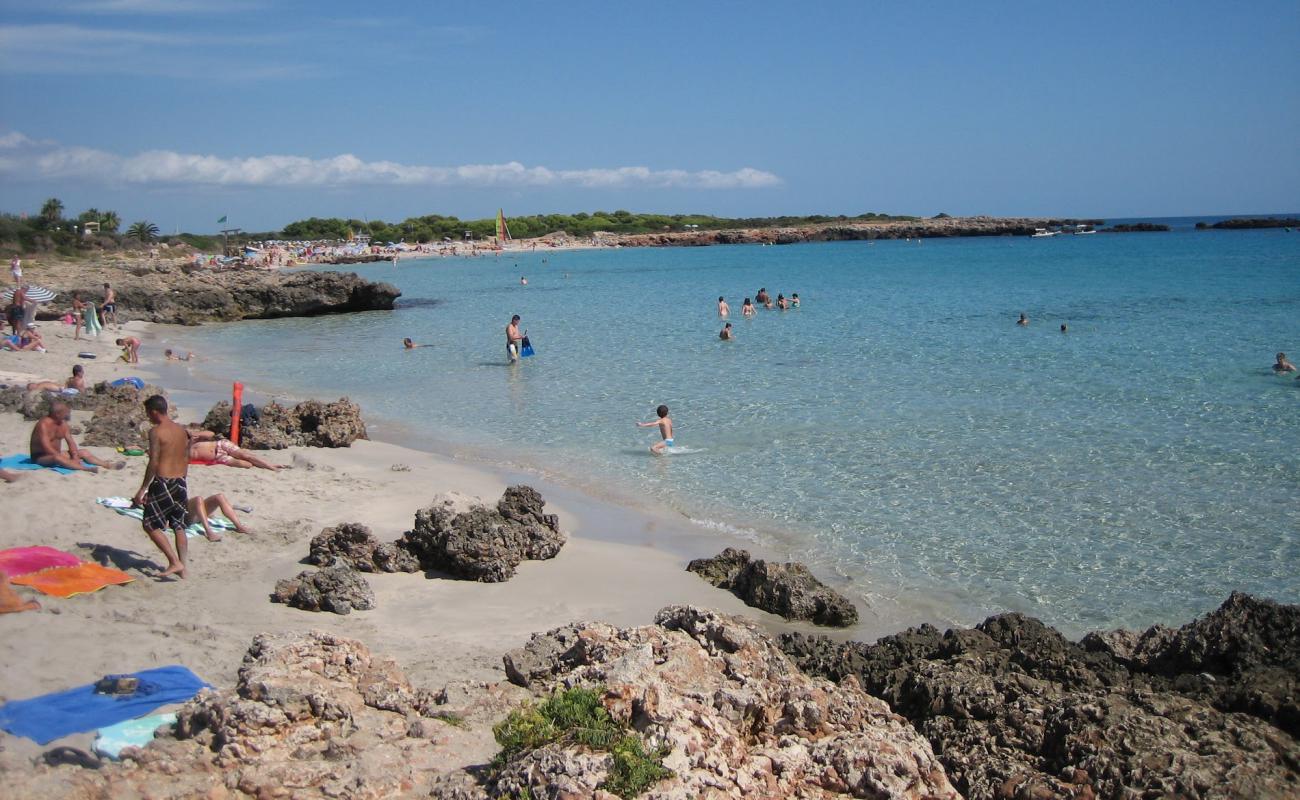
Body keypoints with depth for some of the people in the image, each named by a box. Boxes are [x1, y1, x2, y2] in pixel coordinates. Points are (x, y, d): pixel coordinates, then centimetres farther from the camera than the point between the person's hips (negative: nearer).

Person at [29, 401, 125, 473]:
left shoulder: (63, 423, 2)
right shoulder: (44, 424, -23)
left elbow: (71, 442, 1)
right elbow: (47, 448, -30)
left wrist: (75, 457, -18)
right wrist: (68, 460, -32)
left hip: (56, 454, 8)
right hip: (40, 457, -8)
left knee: (83, 453, -4)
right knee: (57, 458, -39)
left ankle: (109, 466, -21)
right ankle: (86, 469, -58)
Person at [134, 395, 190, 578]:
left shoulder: (156, 431, -12)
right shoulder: (181, 430, 9)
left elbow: (154, 462, -17)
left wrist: (142, 489, -13)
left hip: (163, 482, -7)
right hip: (180, 481, 7)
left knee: (150, 525, 2)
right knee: (179, 526, 13)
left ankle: (175, 562, -6)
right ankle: (182, 566, 14)